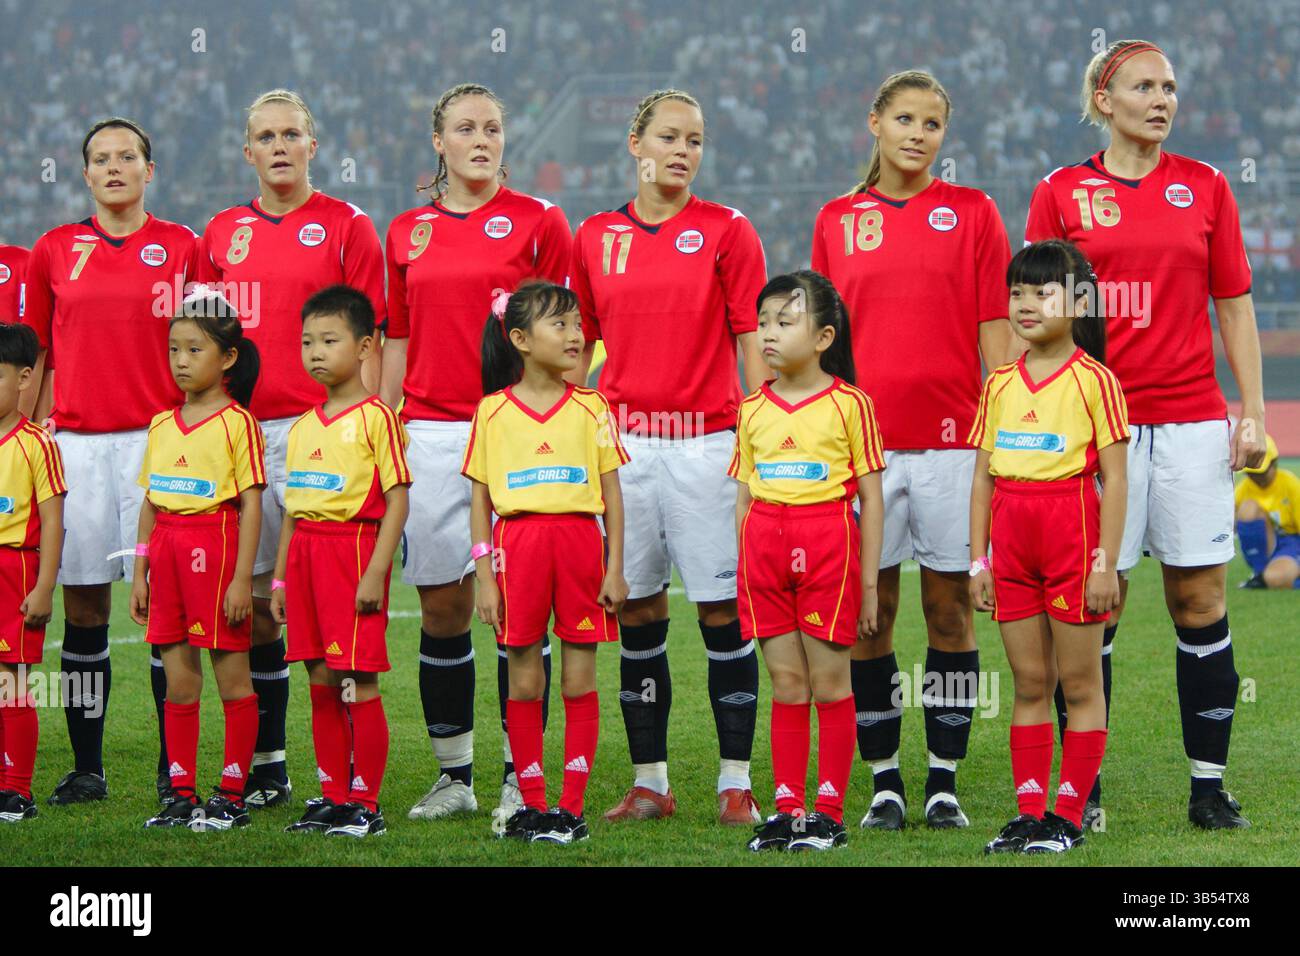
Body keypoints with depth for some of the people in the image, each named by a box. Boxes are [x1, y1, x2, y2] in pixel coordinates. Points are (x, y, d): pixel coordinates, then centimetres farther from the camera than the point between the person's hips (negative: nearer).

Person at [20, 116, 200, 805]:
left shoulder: (181, 247, 5)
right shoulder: (55, 251, 9)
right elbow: (37, 358, 14)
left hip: (159, 437, -2)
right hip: (76, 439, 2)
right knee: (83, 606, 4)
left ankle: (174, 768, -1)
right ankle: (86, 768, 11)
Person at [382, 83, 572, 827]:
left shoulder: (538, 222, 2)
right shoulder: (408, 232, 13)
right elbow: (397, 341, 17)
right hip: (430, 432, 4)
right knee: (441, 605, 5)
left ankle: (521, 778, 0)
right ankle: (453, 774, 15)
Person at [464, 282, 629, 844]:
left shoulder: (590, 408, 4)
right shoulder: (492, 412, 3)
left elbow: (611, 493, 6)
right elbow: (480, 500, 5)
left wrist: (615, 568, 0)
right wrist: (484, 577, 0)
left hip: (579, 542, 0)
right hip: (518, 543, 0)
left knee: (579, 681, 1)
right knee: (523, 683, 4)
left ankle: (572, 806, 6)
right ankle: (532, 804, 12)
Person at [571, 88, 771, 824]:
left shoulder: (727, 232, 1)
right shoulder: (595, 238, 9)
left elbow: (754, 344, 0)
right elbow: (580, 348, 15)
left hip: (706, 440, -3)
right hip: (622, 444, 3)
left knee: (723, 611, -3)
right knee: (637, 614, 6)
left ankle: (736, 783, 2)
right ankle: (650, 782, 13)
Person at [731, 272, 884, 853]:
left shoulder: (848, 404, -2)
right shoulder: (753, 410, 10)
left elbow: (871, 498, -1)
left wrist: (869, 583, -3)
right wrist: (743, 573, 12)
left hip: (827, 540, -4)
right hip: (766, 542, 4)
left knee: (829, 680, 0)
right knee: (785, 681, 6)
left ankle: (830, 810, 5)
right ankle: (787, 807, 9)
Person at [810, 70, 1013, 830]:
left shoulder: (972, 212, 4)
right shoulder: (837, 220, 9)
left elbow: (996, 334, 2)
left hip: (952, 439, -1)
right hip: (864, 444, 1)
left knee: (951, 611, 2)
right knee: (869, 616, 3)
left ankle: (945, 784, 9)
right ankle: (885, 783, 11)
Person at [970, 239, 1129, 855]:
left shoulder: (1093, 381, -6)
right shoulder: (1000, 385, 9)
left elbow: (1114, 479, -8)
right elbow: (983, 477, 12)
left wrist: (1106, 563, -12)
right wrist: (978, 561, 7)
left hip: (1072, 535, -5)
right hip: (1012, 544, 5)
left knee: (1079, 682, 1)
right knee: (1028, 683, 8)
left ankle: (1069, 815, 4)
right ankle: (1030, 811, 11)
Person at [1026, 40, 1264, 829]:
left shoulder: (1206, 187, 9)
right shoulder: (1062, 194, 5)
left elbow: (1235, 305, 10)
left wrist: (1253, 411, 3)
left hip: (1192, 420, 1)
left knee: (1201, 600, 1)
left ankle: (1210, 786, 6)